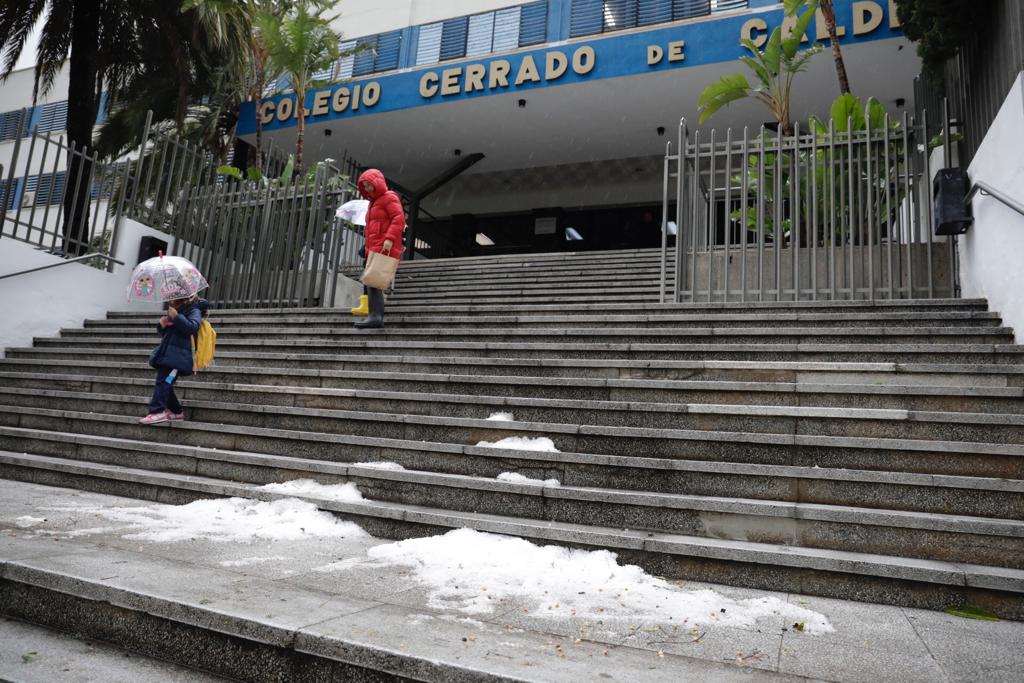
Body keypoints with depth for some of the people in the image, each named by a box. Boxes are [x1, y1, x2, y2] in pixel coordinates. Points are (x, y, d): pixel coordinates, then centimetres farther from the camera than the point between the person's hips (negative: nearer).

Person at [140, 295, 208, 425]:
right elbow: (164, 333, 27)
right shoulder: (173, 310, 23)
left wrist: (176, 317, -26)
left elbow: (192, 327, -19)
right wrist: (162, 325, 5)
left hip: (177, 356, -9)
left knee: (163, 382, -17)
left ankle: (158, 411, -19)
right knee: (165, 384, 11)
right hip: (166, 354, 9)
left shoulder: (194, 310, -1)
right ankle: (177, 411, 20)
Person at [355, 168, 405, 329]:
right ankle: (377, 316, 4)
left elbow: (399, 219, -14)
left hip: (384, 248, -10)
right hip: (374, 248, 10)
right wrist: (368, 249, 20)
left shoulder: (389, 197, 0)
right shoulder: (373, 202, 29)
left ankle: (375, 316, -27)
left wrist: (389, 238, -26)